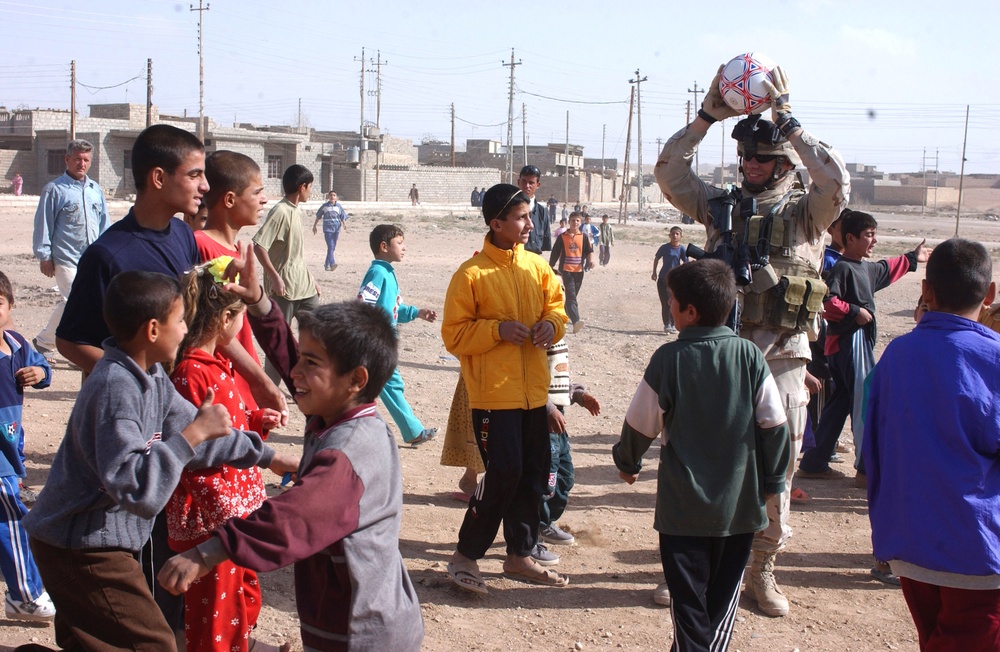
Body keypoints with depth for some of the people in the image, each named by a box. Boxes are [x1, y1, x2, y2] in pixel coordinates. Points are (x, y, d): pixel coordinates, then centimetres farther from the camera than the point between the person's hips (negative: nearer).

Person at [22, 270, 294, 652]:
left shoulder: (151, 376, 4)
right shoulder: (116, 389, -26)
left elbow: (196, 432, 15)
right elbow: (133, 487, -35)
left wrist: (267, 456, 18)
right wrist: (192, 435, -32)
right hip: (83, 548, -10)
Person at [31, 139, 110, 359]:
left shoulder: (95, 189, 13)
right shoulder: (54, 189, -3)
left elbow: (104, 222, 19)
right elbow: (43, 224, -4)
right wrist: (44, 256, -7)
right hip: (66, 259, -5)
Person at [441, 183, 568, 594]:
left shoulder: (537, 266, 6)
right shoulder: (472, 274, -11)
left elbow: (555, 306, 18)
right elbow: (454, 334, -8)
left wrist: (551, 324, -4)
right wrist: (498, 329, -20)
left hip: (534, 392, 7)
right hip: (494, 395, -7)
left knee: (533, 475, 12)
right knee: (502, 475, -9)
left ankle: (519, 555, 28)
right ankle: (465, 556, 8)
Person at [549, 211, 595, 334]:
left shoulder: (584, 237, 8)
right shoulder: (562, 237, 3)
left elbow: (589, 250, 1)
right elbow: (555, 253, 7)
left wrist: (590, 260, -19)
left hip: (579, 271, 3)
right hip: (566, 270, -3)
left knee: (572, 296, 14)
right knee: (571, 296, -15)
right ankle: (576, 321, -29)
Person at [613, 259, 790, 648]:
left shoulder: (668, 359, -12)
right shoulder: (750, 356, -6)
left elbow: (640, 424, -4)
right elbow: (774, 425, -4)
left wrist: (627, 462, 16)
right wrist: (772, 481, 10)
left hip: (683, 507, -2)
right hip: (739, 504, 3)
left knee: (688, 599, 8)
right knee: (723, 597, 17)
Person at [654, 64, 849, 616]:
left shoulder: (805, 213, 0)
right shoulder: (720, 207, 7)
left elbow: (837, 182, -20)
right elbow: (668, 172, 0)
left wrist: (787, 120, -17)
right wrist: (707, 115, -6)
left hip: (781, 358, -2)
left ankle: (762, 569, 20)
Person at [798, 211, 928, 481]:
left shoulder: (866, 268, 17)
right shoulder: (842, 268, -14)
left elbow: (886, 269, 39)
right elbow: (827, 302, -27)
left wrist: (912, 258, 50)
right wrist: (855, 311, -20)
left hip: (861, 341, 10)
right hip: (848, 341, -10)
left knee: (840, 403, 12)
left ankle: (814, 463, 18)